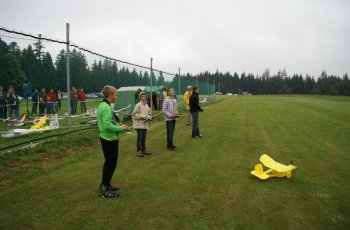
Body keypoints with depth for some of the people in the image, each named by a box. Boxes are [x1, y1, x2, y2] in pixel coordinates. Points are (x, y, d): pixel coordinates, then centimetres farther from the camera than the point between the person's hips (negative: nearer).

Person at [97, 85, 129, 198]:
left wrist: (117, 125, 9)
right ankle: (104, 190, 10)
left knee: (109, 163, 20)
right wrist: (121, 128, -16)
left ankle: (105, 185, 33)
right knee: (111, 164, 0)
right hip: (110, 140, -10)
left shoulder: (102, 105, 11)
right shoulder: (106, 107, -21)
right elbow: (107, 125, -27)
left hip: (106, 138, 10)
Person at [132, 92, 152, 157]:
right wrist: (143, 116, -15)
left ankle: (143, 150, 23)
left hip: (145, 124, 6)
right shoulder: (138, 105, -8)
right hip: (139, 124, -6)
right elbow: (135, 114, -11)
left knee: (144, 138, 13)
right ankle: (138, 151, 0)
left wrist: (148, 117, -4)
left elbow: (149, 114, 18)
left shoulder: (147, 105, 12)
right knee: (140, 138, -6)